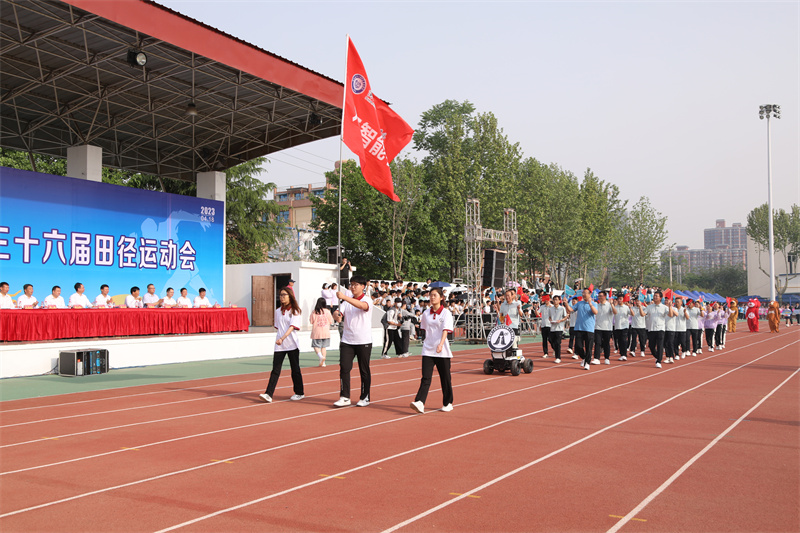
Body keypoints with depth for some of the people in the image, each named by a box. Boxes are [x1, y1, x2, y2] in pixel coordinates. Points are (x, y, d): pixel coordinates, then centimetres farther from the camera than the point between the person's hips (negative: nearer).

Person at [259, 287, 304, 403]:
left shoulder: (295, 311, -5)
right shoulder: (278, 311, 12)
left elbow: (293, 326, -17)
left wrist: (282, 338, -28)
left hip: (292, 345, -4)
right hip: (279, 345, 4)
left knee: (295, 369, 6)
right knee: (275, 370, -4)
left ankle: (299, 393, 20)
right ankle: (268, 394, -11)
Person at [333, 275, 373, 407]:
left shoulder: (367, 300, -5)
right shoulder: (347, 301, 11)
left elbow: (362, 305, -29)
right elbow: (340, 314, 0)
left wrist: (344, 297, -40)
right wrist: (337, 314, -25)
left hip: (364, 342, -4)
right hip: (347, 341, 4)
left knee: (364, 370, 4)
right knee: (344, 368, -5)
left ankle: (365, 398, 16)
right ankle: (344, 397, 0)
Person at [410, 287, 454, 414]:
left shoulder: (446, 313, -5)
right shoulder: (426, 314, 9)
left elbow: (445, 330, -17)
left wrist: (440, 345, -30)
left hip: (442, 351, -3)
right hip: (428, 350, 3)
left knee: (445, 378, 7)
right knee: (425, 377, -8)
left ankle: (447, 403, 21)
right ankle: (419, 403, -18)